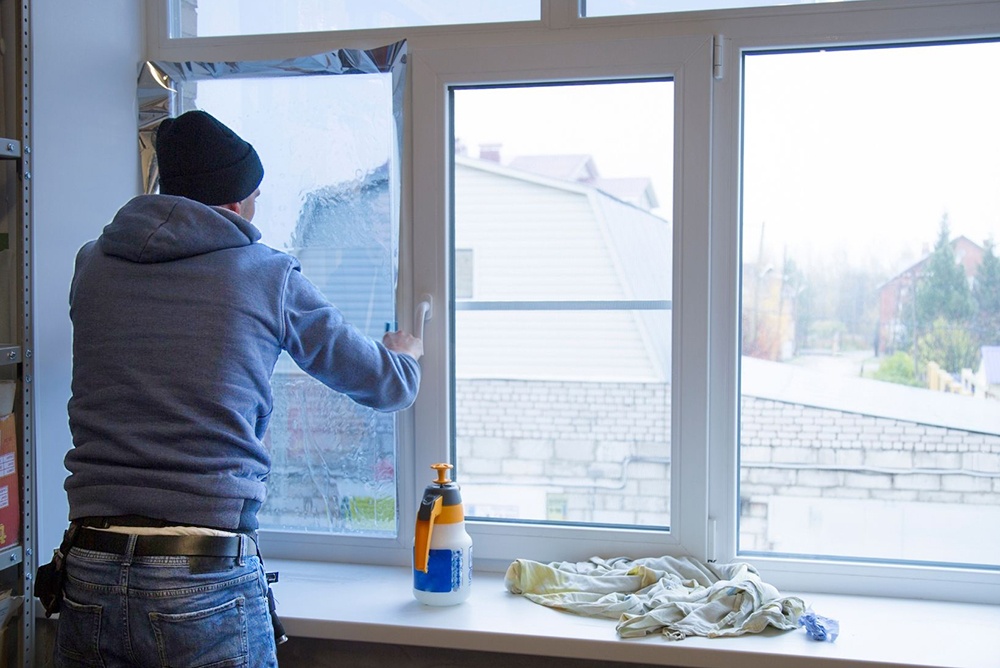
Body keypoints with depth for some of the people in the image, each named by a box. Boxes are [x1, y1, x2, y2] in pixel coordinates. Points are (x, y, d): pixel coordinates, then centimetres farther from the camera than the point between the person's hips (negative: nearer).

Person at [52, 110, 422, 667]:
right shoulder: (270, 276, -2)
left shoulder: (92, 265, 6)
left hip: (89, 578, 4)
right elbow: (390, 386, 9)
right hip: (206, 577, -3)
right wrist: (406, 352, 33)